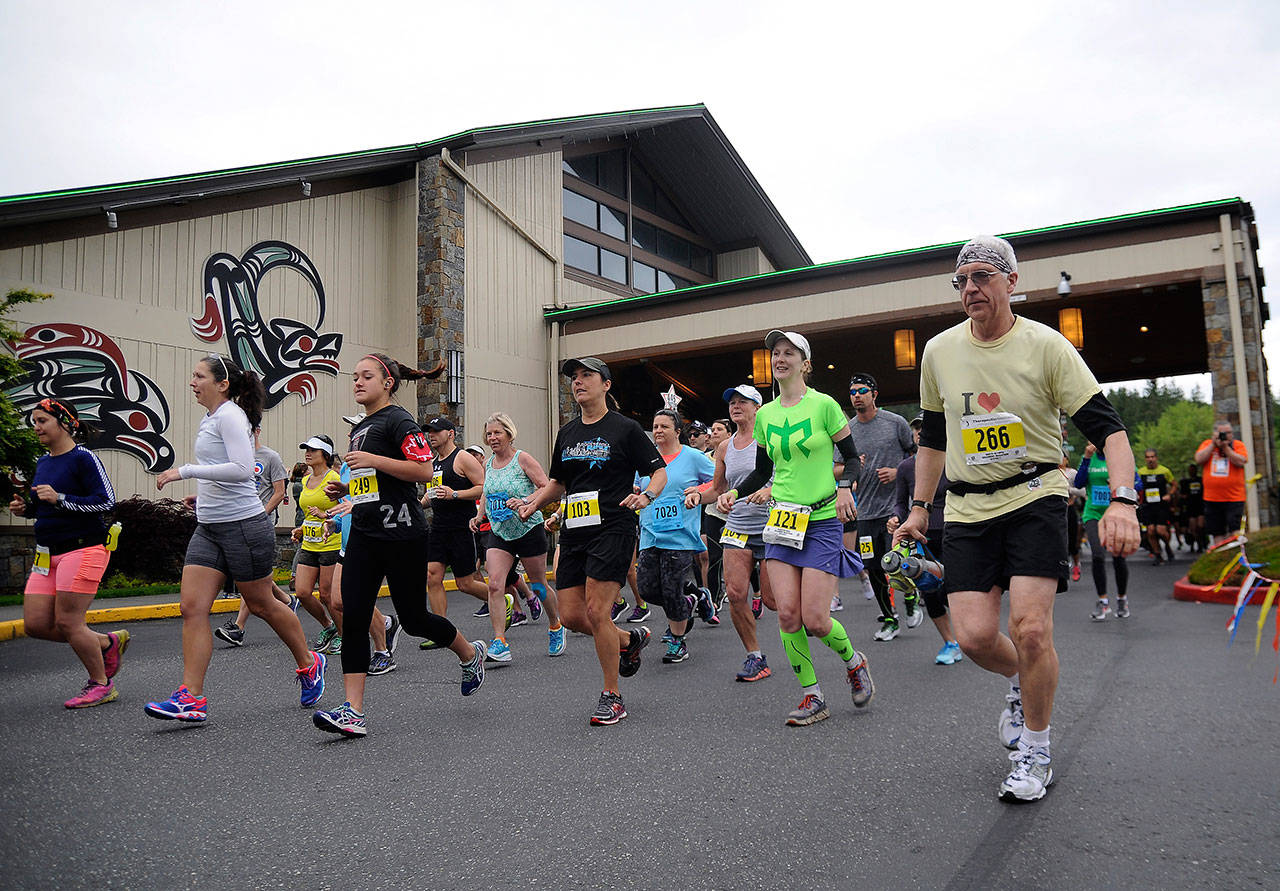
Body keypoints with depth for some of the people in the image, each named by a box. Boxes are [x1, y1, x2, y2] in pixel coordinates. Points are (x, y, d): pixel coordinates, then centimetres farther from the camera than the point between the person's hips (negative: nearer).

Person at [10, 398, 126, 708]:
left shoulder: (83, 458, -10)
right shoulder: (42, 462, 14)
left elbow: (107, 501, -16)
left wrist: (60, 499, -22)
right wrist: (25, 508, 6)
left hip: (82, 548, -8)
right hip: (47, 553, 9)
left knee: (67, 622, -7)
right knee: (35, 624, 4)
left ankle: (101, 685, 11)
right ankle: (108, 642, 22)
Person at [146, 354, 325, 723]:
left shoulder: (230, 416, -12)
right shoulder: (209, 419, 16)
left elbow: (242, 469, -25)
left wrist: (186, 471, -24)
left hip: (244, 526, -9)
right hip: (209, 528, 9)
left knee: (261, 604, 6)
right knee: (192, 608, -2)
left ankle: (309, 664, 26)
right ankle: (191, 698, -1)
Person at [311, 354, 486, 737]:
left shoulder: (398, 420, -8)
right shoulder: (360, 428, 20)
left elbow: (423, 471, -19)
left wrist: (372, 460, -20)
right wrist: (346, 488, 13)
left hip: (401, 533, -8)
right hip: (365, 534, 8)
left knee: (413, 617, 2)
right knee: (353, 618, -4)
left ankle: (470, 653, 30)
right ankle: (353, 712, -2)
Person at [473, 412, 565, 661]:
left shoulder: (523, 459, -9)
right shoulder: (488, 464, 8)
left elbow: (547, 489, -13)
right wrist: (480, 515, 9)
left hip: (529, 530, -4)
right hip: (499, 533, 4)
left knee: (539, 585, 9)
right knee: (495, 584, -14)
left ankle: (556, 626, 35)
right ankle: (500, 643, -13)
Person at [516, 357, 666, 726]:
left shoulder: (624, 428, -1)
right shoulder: (567, 433, 16)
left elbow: (659, 471, 1)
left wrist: (646, 495, -19)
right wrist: (533, 502, 7)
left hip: (612, 531, -6)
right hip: (574, 533, 7)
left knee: (596, 613, -12)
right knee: (571, 616, 3)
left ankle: (612, 697, 6)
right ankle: (630, 639, 31)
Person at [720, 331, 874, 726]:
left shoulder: (824, 405, -5)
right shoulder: (765, 415, 8)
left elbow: (851, 457, 1)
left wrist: (845, 487, -18)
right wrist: (735, 493, 1)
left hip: (822, 521, -4)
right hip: (781, 520, 4)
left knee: (815, 620, -8)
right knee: (787, 614, -5)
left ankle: (854, 662, 25)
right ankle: (812, 696, 13)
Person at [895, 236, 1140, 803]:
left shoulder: (1045, 345, -7)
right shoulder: (939, 352, 5)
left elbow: (1106, 427, -10)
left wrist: (1122, 501, -25)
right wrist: (920, 508, 16)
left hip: (1035, 497, -3)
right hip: (966, 507, 3)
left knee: (1030, 627, -14)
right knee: (974, 636, -8)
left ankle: (1035, 754, 11)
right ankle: (1019, 683, 30)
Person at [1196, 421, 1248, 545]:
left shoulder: (1238, 445, 4)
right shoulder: (1207, 444, 9)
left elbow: (1240, 462, -12)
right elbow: (1199, 460, -7)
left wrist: (1225, 447, -12)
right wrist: (1213, 444, -8)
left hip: (1234, 498, -3)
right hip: (1212, 498, 3)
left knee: (1235, 530, -11)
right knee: (1217, 532, 9)